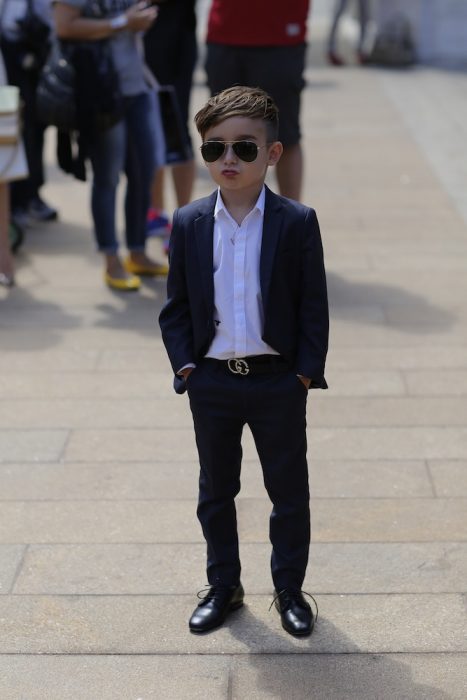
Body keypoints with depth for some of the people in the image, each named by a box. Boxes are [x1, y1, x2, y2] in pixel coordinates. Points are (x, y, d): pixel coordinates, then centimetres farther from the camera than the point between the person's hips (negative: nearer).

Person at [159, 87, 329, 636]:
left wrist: (306, 371, -10)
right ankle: (223, 587, 33)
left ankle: (290, 590, 29)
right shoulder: (188, 224, -1)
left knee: (289, 493, 11)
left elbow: (314, 306, -4)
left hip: (278, 381, -2)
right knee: (216, 492, 16)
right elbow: (176, 307, 5)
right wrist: (185, 365, -4)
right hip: (212, 382, 2)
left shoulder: (297, 223, -8)